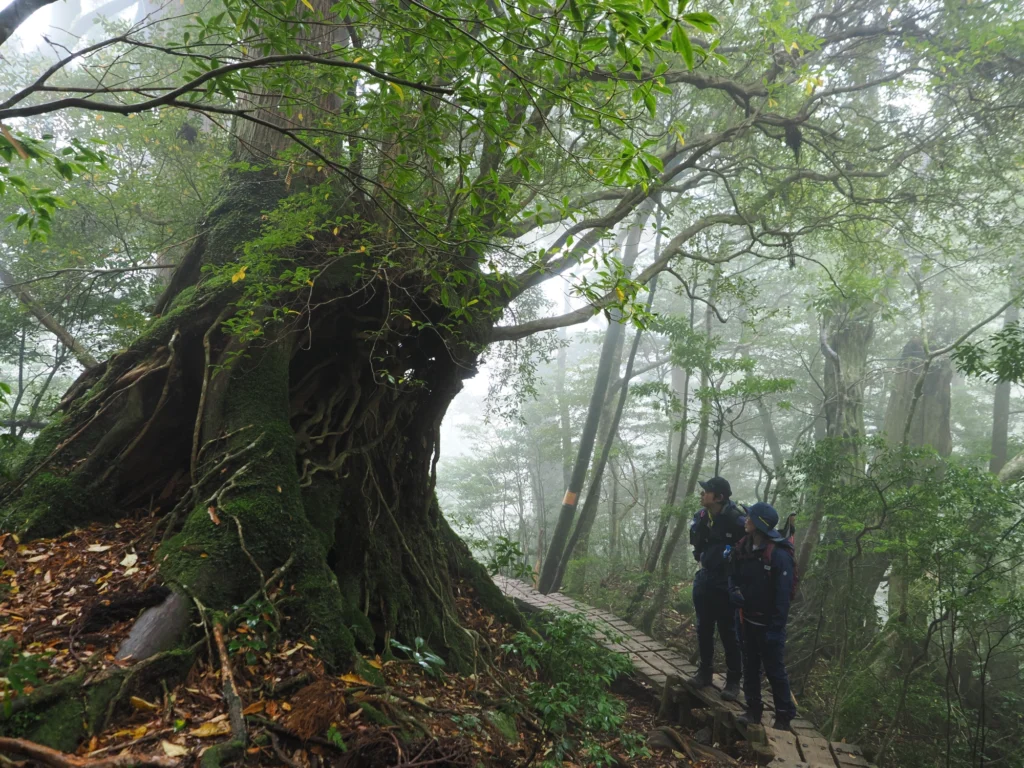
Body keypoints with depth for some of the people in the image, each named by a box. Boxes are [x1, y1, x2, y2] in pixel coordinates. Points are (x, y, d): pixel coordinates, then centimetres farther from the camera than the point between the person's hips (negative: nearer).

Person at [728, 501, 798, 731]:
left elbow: (783, 595, -20)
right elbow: (733, 575, 13)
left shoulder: (779, 555, -21)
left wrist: (776, 628, -19)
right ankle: (753, 710, 28)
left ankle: (784, 717, 19)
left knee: (775, 670, 5)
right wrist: (735, 591, -9)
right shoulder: (744, 548, 1)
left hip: (768, 623, -7)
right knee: (750, 666, 15)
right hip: (748, 619, 7)